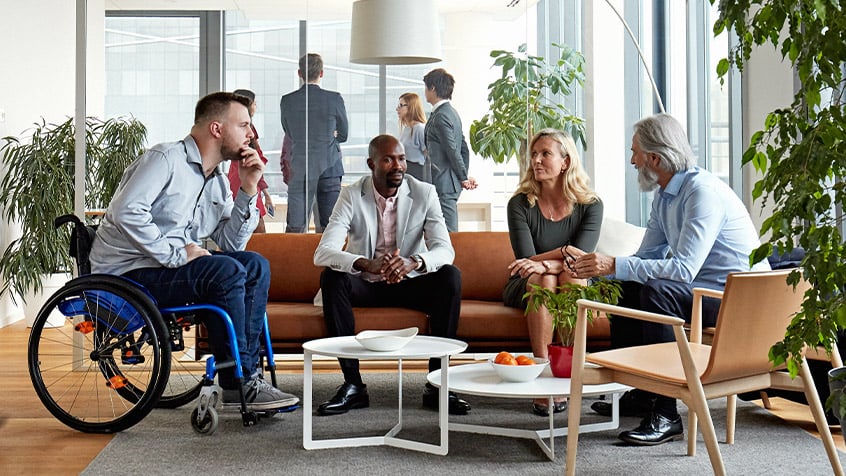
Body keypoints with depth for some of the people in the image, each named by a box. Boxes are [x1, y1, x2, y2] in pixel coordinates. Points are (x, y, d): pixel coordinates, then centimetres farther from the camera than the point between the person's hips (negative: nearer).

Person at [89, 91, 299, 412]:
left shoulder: (217, 181, 14)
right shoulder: (166, 159, -12)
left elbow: (231, 243, 8)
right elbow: (127, 211, -26)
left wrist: (248, 189, -1)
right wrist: (175, 254, -24)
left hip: (171, 266, 9)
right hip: (126, 273, -9)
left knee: (255, 266, -8)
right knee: (226, 271, -27)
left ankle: (246, 372, -10)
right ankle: (236, 383, -19)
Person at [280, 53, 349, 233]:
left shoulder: (287, 101, 0)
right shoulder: (334, 99, -5)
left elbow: (290, 134, 11)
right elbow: (343, 135, 6)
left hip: (299, 169, 1)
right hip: (329, 168, -1)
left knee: (295, 227, 2)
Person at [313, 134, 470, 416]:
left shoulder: (424, 194, -7)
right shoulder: (352, 196, -9)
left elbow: (445, 250, -17)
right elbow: (323, 253, -22)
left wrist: (414, 262, -41)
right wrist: (366, 264, -42)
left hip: (410, 284, 1)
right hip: (365, 286, 0)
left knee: (451, 277, -27)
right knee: (331, 277, -30)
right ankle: (353, 385, -26)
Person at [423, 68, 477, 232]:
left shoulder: (441, 116, -15)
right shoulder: (451, 112, 16)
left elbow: (452, 151, -17)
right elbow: (464, 148, 18)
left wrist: (464, 178, -8)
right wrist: (464, 177, 15)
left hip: (444, 183, -10)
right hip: (451, 183, 10)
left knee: (447, 232, -9)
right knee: (450, 231, 12)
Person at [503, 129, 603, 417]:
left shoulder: (590, 205, -6)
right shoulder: (520, 204, -6)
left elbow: (581, 259, -20)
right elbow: (526, 260, -14)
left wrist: (544, 264, -37)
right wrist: (563, 252, -25)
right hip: (524, 287, 0)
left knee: (572, 276, -33)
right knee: (543, 282, -34)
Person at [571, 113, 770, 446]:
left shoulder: (703, 191, -21)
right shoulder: (665, 195, 9)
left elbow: (684, 269, -30)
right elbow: (645, 258, 14)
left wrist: (614, 265, -31)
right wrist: (595, 270, -2)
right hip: (703, 291, 10)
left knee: (656, 292, -31)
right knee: (626, 287, 9)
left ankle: (665, 416, -27)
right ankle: (637, 394, 14)